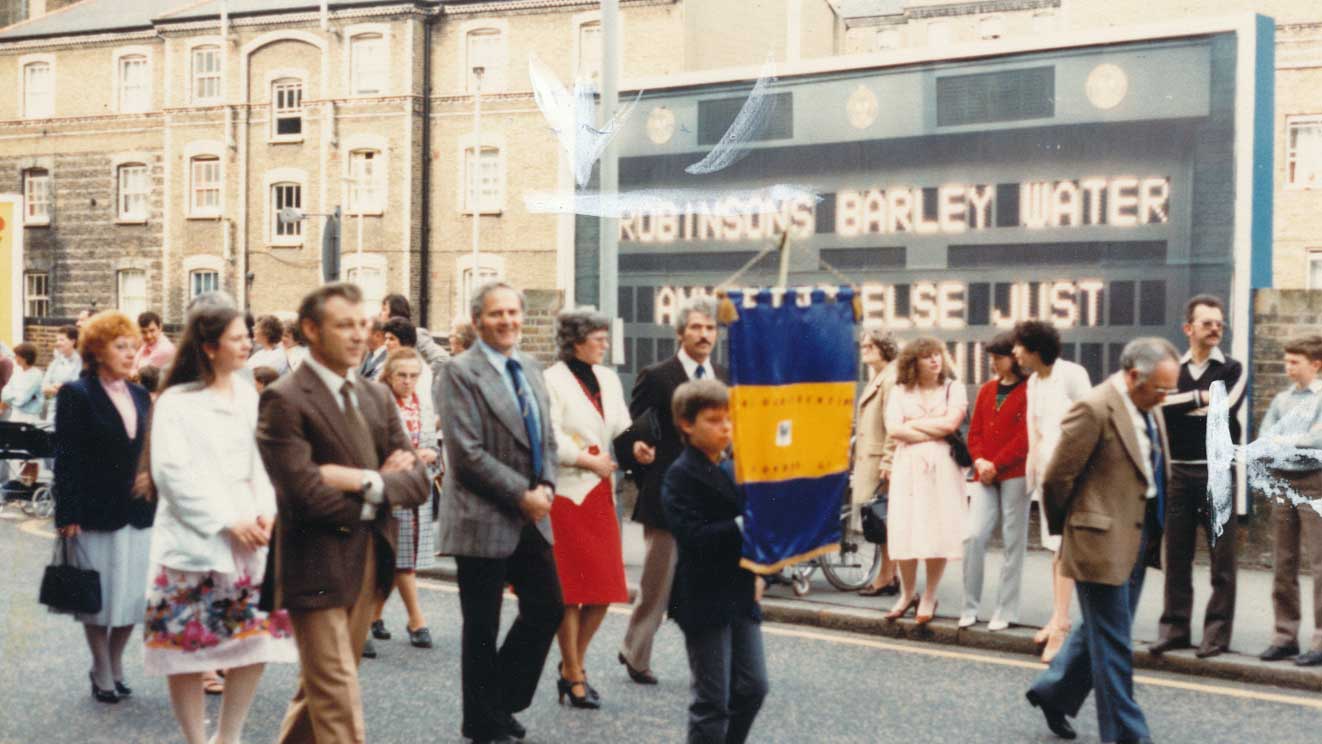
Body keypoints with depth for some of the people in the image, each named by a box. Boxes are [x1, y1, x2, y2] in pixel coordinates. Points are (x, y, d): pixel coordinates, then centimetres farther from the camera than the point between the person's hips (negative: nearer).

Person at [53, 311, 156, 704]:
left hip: (139, 513, 5)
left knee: (133, 596, 7)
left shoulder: (140, 396, 11)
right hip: (97, 515, -5)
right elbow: (66, 459, -10)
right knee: (100, 598, 5)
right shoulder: (77, 395, -6)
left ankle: (114, 668, 24)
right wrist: (68, 515, -14)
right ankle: (103, 675, 19)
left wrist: (156, 505, 11)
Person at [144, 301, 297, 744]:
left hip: (251, 539, 5)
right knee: (188, 644, 2)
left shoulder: (246, 395, 8)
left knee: (256, 640, 5)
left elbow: (260, 461, 9)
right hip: (194, 541, -4)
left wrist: (267, 512, -8)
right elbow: (173, 473, -12)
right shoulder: (177, 403, -6)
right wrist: (227, 522, -14)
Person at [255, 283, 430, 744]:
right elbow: (306, 494, -20)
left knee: (321, 686, 19)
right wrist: (381, 488, -8)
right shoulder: (285, 400, -11)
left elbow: (417, 480, 6)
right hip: (317, 566, -7)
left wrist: (367, 481, -13)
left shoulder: (377, 396, 11)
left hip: (370, 564, 7)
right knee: (338, 701, -3)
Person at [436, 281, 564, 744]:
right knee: (483, 627, 5)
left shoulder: (531, 370, 12)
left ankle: (503, 701, 28)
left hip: (531, 517, 7)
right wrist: (522, 494, -16)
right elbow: (467, 452, -17)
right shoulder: (460, 372, -11)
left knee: (547, 608, 10)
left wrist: (546, 486, -3)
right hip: (484, 520, -7)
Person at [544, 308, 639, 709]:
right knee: (569, 589, -1)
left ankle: (572, 665, 24)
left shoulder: (608, 379, 14)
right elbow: (551, 441, -14)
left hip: (601, 494, 7)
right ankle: (574, 676, 11)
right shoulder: (552, 381, -8)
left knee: (604, 588, 6)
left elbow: (622, 427, 13)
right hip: (566, 493, -7)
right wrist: (593, 462, -11)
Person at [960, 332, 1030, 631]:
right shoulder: (986, 390, 14)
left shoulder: (1028, 391, -4)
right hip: (984, 475, 5)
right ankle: (970, 608, 4)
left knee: (1013, 542, 1)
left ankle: (1005, 611, 8)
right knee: (974, 536, -5)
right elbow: (974, 431, 13)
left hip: (1014, 474, -5)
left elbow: (1025, 437, -10)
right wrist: (979, 461, -3)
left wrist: (996, 465, -10)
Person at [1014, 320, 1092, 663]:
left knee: (1064, 547, -11)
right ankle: (1058, 618, 16)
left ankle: (1060, 624, -11)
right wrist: (1032, 471, 15)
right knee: (1056, 547, 11)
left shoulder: (1071, 375, -10)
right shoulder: (1033, 382, 13)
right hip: (1046, 469, 8)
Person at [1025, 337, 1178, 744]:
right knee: (1113, 646, 0)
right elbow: (1057, 478, -15)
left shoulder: (1147, 411, 10)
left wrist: (1154, 536, 17)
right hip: (1102, 543, -9)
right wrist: (1063, 528, -1)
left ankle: (1053, 692, 38)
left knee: (1100, 633, 20)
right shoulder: (1095, 409, -18)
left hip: (1137, 543, 9)